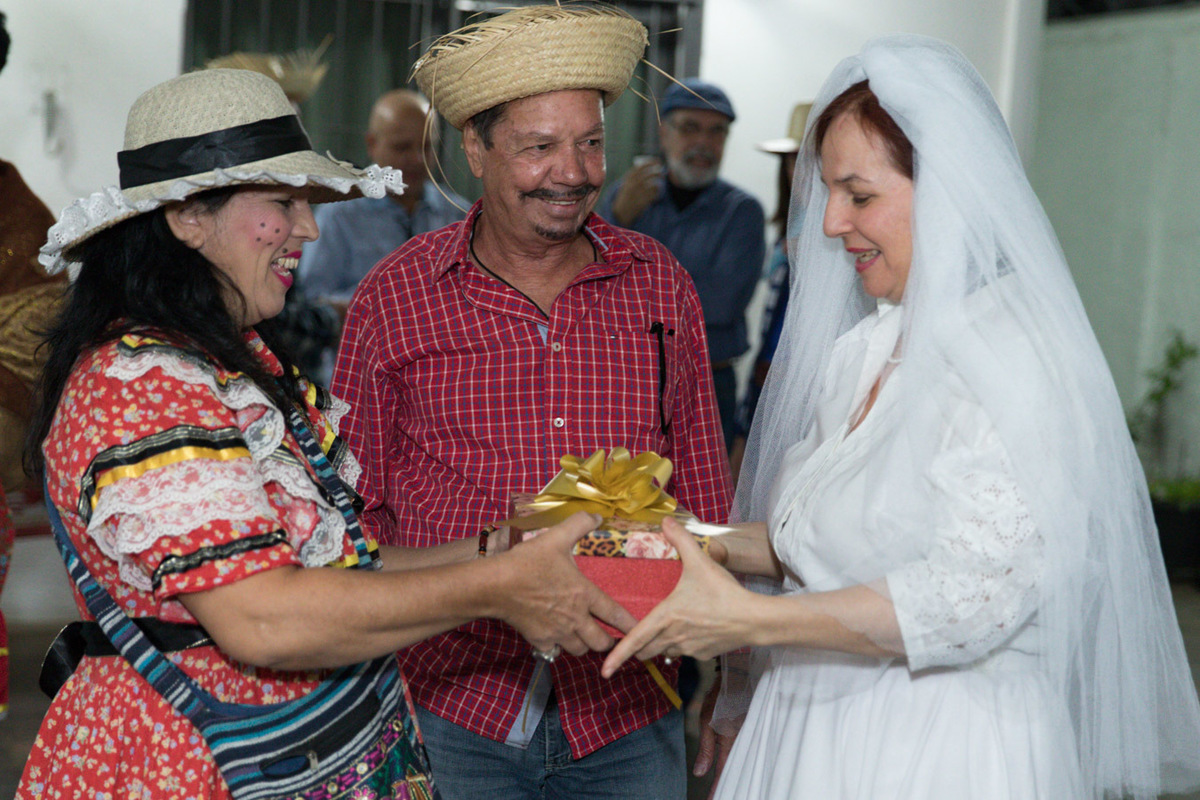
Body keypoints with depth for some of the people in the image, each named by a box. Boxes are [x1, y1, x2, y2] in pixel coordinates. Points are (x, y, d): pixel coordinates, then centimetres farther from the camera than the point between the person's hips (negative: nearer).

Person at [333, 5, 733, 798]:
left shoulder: (662, 286, 2)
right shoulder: (392, 299, -4)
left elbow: (702, 492, 9)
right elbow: (360, 508, 3)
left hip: (627, 715, 2)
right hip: (453, 711, -1)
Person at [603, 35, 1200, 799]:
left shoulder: (1009, 356, -17)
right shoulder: (861, 350, 9)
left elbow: (976, 597, -23)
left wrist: (749, 619, -23)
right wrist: (699, 540, 1)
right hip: (814, 730, 7)